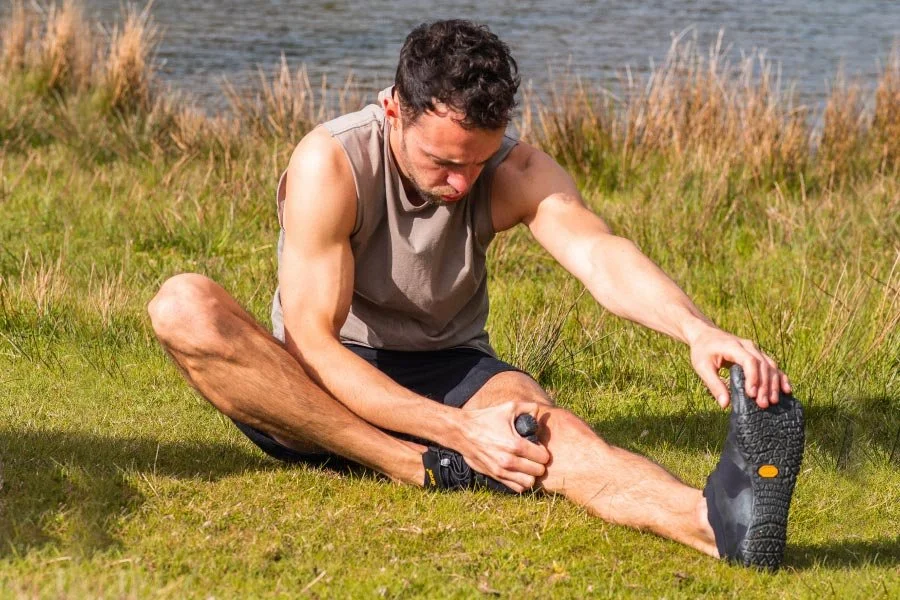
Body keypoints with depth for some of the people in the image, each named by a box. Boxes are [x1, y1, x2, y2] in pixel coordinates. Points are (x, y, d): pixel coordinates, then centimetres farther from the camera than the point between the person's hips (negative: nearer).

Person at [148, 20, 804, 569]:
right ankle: (426, 470, -33)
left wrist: (696, 330, -53)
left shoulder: (515, 172, -12)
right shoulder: (331, 163, -22)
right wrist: (459, 432, -35)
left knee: (544, 426, -35)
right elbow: (311, 343, -26)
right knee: (184, 308, -32)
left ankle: (716, 517, -66)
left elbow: (600, 254, -31)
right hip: (328, 396, -1)